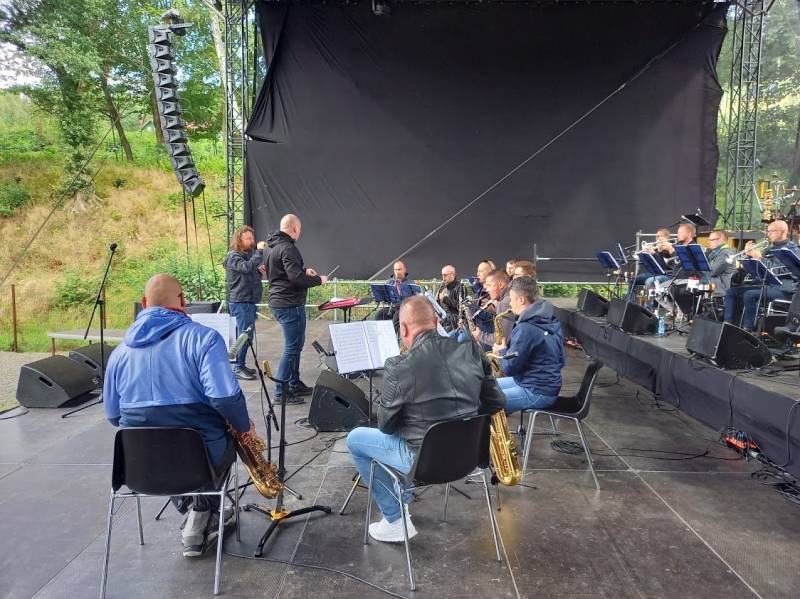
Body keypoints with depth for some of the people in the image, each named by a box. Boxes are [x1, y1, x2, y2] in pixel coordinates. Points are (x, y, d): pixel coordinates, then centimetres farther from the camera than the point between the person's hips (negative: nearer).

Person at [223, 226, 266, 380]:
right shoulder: (233, 257, -10)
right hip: (240, 302, -9)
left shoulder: (248, 254, 17)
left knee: (248, 334, 12)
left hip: (249, 301, 9)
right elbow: (247, 268, -29)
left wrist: (260, 271, 6)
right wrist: (259, 251, -25)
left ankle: (240, 364, 22)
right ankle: (237, 368, -3)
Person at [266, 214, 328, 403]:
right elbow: (296, 278, -25)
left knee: (296, 344, 20)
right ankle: (281, 393, 2)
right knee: (292, 347, -3)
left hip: (279, 302, 11)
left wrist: (304, 270, 15)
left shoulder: (275, 246, 14)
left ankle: (295, 384, 29)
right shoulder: (287, 248, -18)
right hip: (290, 304, -11)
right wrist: (318, 280, -11)